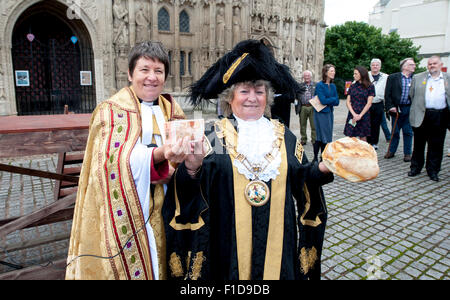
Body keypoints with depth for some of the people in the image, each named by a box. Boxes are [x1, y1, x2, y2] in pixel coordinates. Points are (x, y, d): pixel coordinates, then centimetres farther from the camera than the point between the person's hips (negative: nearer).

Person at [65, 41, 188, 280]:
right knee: (127, 264, 6)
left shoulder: (172, 111, 9)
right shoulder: (111, 111, -3)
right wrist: (159, 154, -35)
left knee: (158, 265, 13)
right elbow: (115, 159, -19)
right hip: (126, 215, -3)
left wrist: (189, 156, -17)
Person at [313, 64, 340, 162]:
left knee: (327, 136, 9)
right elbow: (323, 100, -19)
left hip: (329, 113, 6)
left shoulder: (333, 86, 10)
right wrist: (333, 99, -4)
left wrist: (328, 101, -10)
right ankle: (315, 158, 9)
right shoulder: (319, 85, -9)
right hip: (321, 114, -6)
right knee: (319, 137, -2)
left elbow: (337, 102, 6)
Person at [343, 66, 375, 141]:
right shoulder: (352, 86, 9)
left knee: (363, 138, 3)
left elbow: (369, 103, -5)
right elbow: (348, 102, 3)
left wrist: (360, 115, -12)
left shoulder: (370, 86, 0)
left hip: (363, 115, -3)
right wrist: (354, 114, -10)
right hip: (352, 115, 3)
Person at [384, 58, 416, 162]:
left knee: (408, 132, 8)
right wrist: (390, 106, -9)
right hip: (396, 109, -1)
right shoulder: (393, 78, 0)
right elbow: (387, 94, -2)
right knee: (395, 131, 8)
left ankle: (407, 153, 18)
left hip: (410, 109, 1)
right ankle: (391, 151, 22)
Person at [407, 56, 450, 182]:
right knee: (419, 144, 8)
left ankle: (433, 170, 17)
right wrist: (416, 109, 10)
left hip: (440, 117, 0)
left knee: (436, 145, 5)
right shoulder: (417, 78, 8)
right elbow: (411, 95, 12)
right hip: (421, 116, 0)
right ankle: (416, 167, 21)